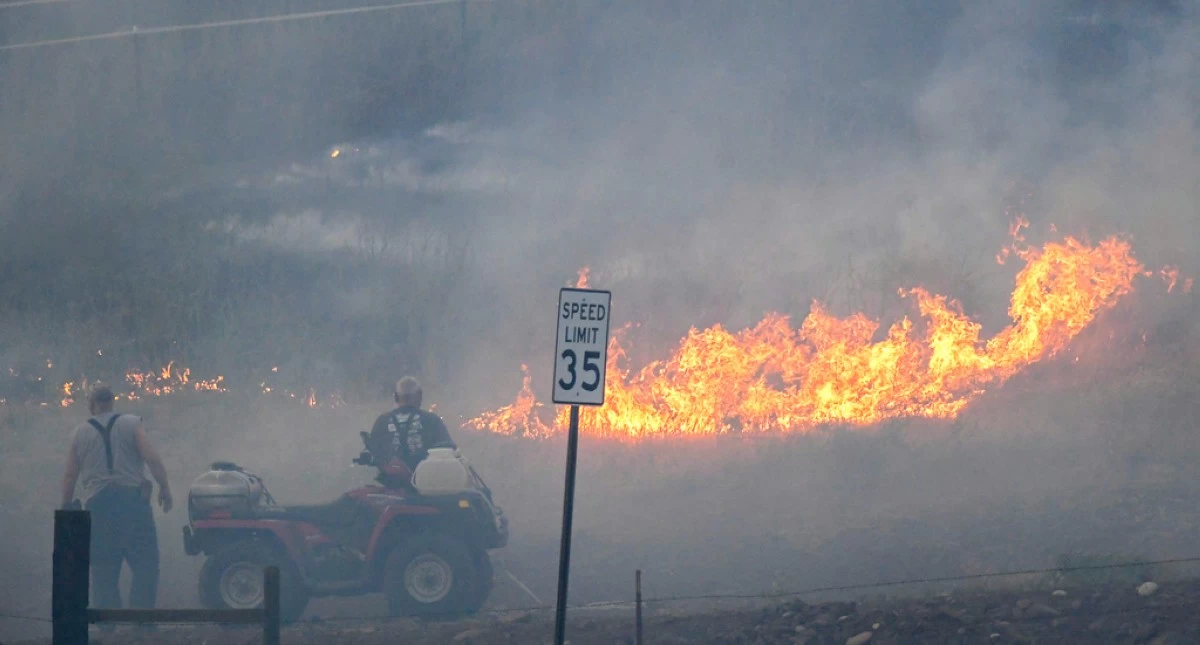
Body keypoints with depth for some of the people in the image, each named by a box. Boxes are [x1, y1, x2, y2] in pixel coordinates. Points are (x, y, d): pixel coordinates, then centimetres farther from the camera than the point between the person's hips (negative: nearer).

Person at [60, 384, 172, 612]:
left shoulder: (81, 433, 8)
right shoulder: (131, 425, 2)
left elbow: (70, 475, 8)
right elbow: (152, 458, -9)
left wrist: (67, 504, 18)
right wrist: (164, 487, -3)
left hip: (98, 503, 2)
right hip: (132, 497, -2)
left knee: (103, 568, 7)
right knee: (145, 561, 0)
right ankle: (142, 612, -11)